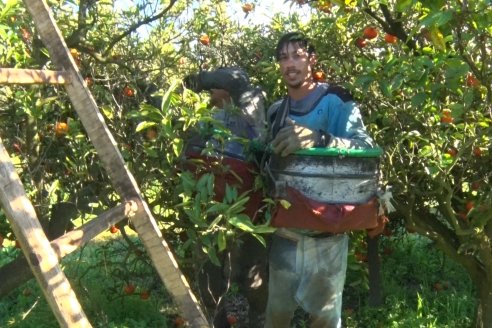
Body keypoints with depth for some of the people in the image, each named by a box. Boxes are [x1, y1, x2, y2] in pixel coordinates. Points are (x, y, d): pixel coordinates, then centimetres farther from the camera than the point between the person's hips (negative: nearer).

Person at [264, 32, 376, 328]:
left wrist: (318, 139, -40)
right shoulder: (276, 112, 8)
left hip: (325, 232, -4)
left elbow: (367, 149, -25)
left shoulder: (336, 102, -10)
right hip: (284, 229, 5)